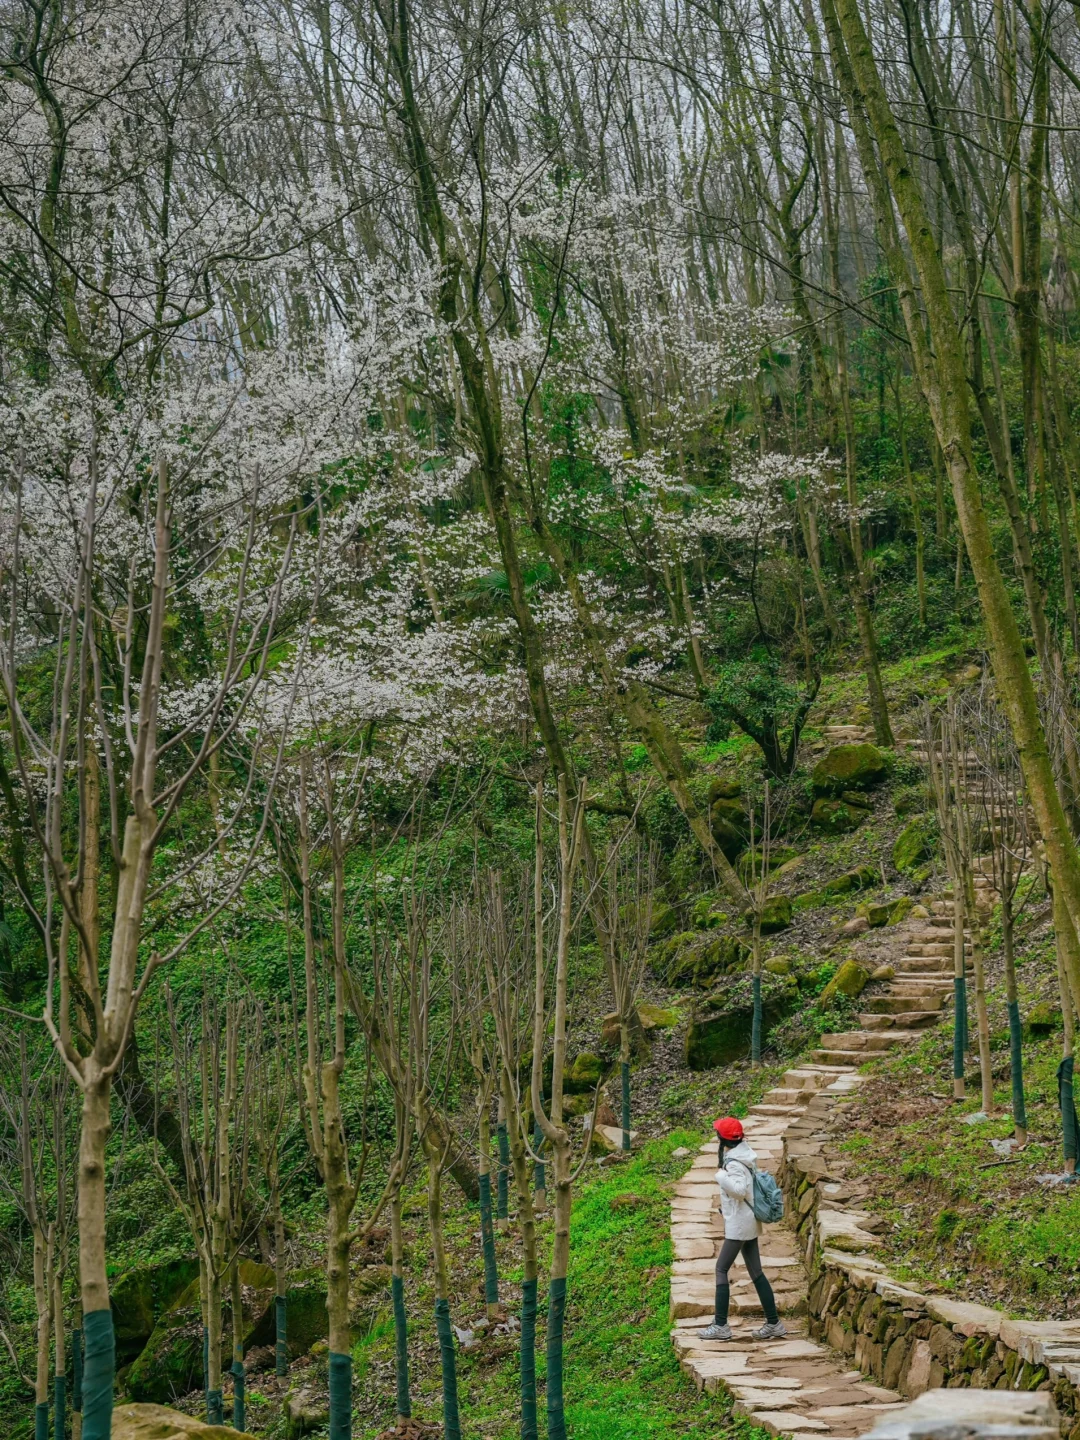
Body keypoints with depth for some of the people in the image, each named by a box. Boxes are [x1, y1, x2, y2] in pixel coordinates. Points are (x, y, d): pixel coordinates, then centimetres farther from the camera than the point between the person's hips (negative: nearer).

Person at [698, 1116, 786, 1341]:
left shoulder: (734, 1163, -20)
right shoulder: (743, 1156, 8)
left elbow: (739, 1190, -32)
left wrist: (721, 1176, -20)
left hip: (739, 1224, -9)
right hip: (749, 1222, 9)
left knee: (721, 1269, -3)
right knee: (756, 1272, 11)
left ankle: (721, 1325, -2)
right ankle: (773, 1323, 12)